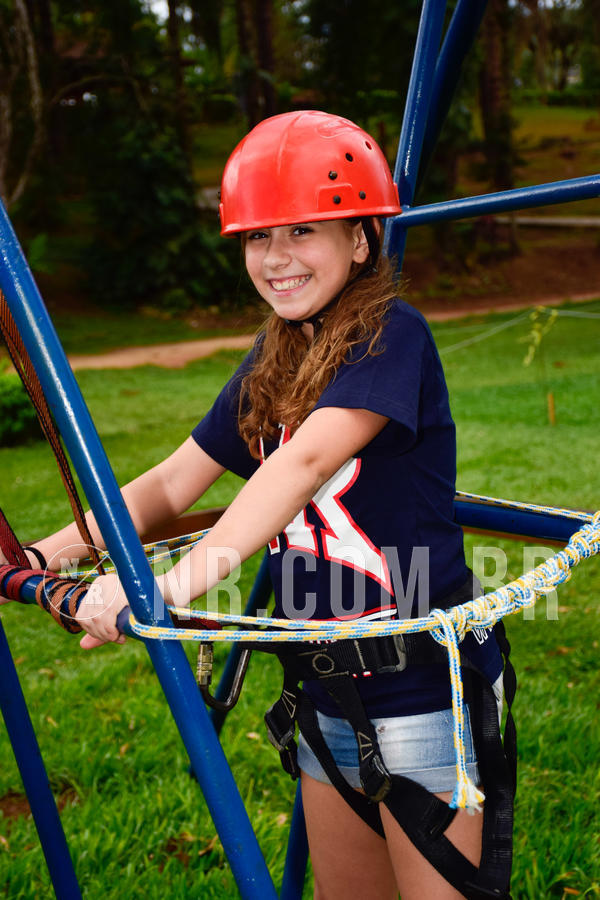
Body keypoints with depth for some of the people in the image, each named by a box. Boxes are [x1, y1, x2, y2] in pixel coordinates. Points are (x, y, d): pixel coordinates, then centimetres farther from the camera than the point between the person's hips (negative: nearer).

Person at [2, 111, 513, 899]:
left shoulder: (392, 335, -15)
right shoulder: (273, 361, 8)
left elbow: (306, 461, -31)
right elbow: (172, 484, 8)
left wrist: (175, 585, -41)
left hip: (424, 683, -7)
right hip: (327, 693, 7)